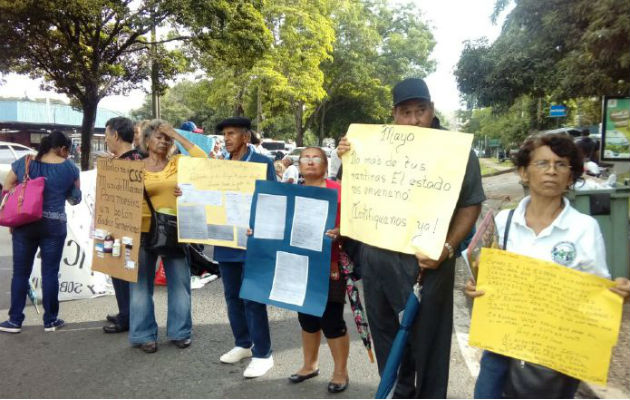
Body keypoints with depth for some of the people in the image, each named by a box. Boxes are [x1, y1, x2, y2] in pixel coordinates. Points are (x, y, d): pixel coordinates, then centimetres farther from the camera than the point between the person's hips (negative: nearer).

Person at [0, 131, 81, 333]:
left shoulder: (23, 163, 4)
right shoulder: (69, 167, -1)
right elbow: (75, 199, 7)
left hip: (24, 224, 2)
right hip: (54, 226, -1)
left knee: (20, 272, 10)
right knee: (50, 273, 6)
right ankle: (50, 320, 14)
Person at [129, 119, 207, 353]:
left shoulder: (176, 163, 4)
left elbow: (202, 160, -11)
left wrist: (177, 136, -8)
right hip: (145, 231, -2)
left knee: (180, 283, 9)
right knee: (142, 284, 7)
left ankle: (180, 331, 23)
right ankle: (144, 335, 20)